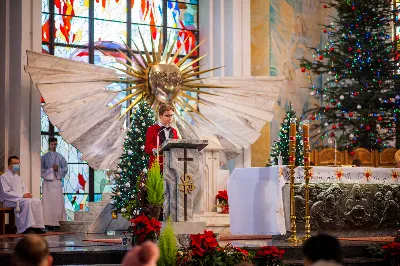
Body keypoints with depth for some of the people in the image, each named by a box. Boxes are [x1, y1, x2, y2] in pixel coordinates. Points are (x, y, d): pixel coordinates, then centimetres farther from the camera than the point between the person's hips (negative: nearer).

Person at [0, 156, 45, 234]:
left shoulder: (18, 177, 21)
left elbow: (24, 189, 23)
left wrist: (27, 194, -4)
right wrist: (22, 195, -21)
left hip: (21, 198, 8)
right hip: (10, 201, -8)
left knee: (37, 201, -17)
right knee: (27, 202, -35)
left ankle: (37, 226, -19)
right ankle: (27, 227, -36)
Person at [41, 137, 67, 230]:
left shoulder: (60, 157, 12)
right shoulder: (44, 157, 4)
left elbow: (65, 168, 8)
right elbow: (41, 169, -2)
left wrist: (58, 169, -10)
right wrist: (51, 169, -12)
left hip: (57, 181, 2)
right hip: (48, 182, -2)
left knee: (58, 202, -3)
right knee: (48, 202, -6)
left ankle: (58, 223, 0)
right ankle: (49, 223, -5)